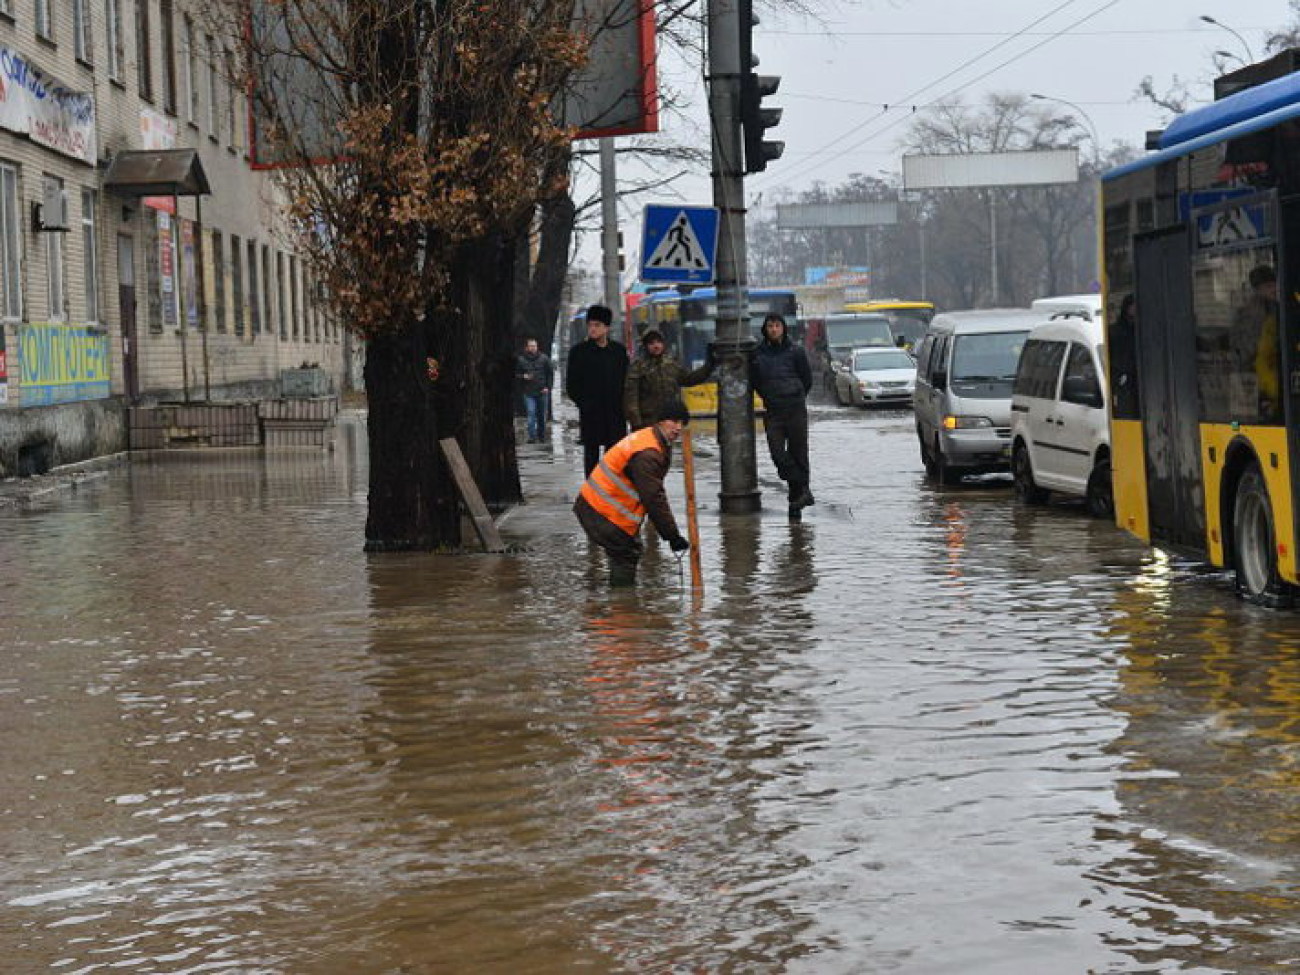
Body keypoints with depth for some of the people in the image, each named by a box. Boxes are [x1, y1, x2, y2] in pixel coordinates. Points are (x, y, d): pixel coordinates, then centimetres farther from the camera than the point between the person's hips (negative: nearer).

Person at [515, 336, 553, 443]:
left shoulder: (544, 358, 1)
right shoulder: (521, 360, -1)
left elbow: (551, 373, 7)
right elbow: (516, 374, 7)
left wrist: (547, 387, 0)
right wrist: (523, 376, -14)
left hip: (543, 391, 2)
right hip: (529, 393, -2)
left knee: (542, 415, 9)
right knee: (531, 414, -12)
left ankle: (542, 436, 22)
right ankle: (532, 437, -11)